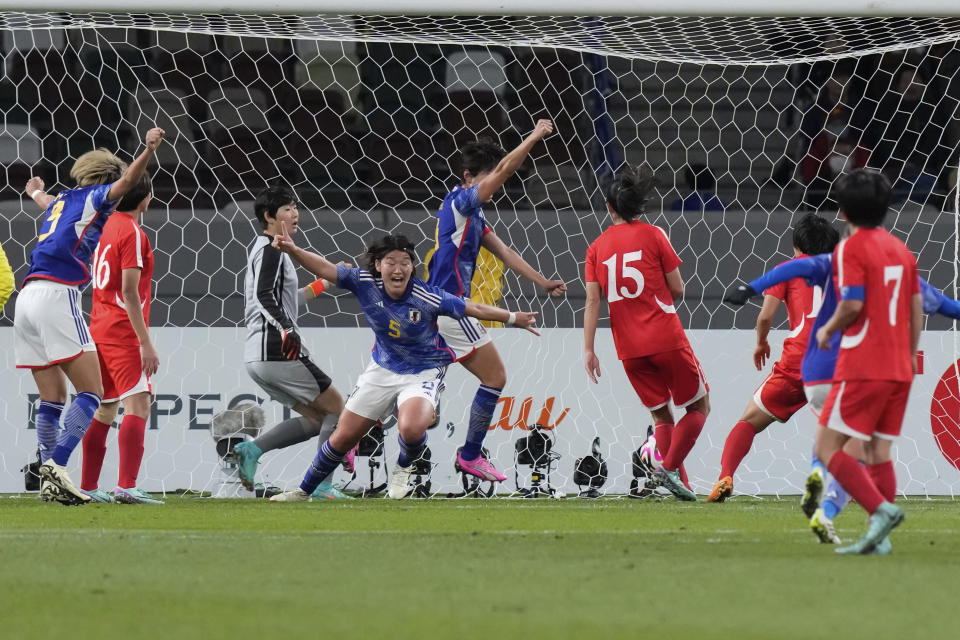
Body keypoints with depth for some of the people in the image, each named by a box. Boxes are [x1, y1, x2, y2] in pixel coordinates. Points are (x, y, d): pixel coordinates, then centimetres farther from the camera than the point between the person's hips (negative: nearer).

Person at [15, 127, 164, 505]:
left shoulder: (62, 201, 28)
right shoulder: (94, 197, 7)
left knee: (52, 399, 10)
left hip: (27, 298, 8)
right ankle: (56, 466, -26)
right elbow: (127, 181, -15)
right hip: (57, 294, -8)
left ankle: (50, 480, 4)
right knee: (91, 392, -11)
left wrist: (37, 192, 75)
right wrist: (149, 150, -27)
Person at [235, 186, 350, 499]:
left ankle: (252, 449, -2)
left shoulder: (264, 249, 23)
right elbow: (264, 296, -22)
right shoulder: (271, 250, -8)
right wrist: (287, 330, -34)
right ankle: (321, 485, -7)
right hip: (276, 352, -10)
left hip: (258, 356, 10)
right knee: (337, 409, -2)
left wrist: (321, 285, 31)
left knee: (316, 419, 13)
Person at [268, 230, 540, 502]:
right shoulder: (365, 283, -18)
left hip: (423, 373, -4)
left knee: (411, 429, -33)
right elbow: (325, 269, -20)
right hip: (384, 370, 4)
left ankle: (404, 467, 4)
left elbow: (475, 309, -15)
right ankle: (304, 492, 30)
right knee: (343, 437, 8)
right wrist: (293, 250, -36)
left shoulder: (427, 298, -26)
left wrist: (514, 318, -9)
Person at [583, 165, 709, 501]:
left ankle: (680, 482, 7)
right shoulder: (653, 235, -2)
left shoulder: (597, 248, 7)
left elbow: (592, 301, 0)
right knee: (699, 406, 8)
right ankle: (670, 467, -11)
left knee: (660, 414, 16)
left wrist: (588, 349, -2)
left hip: (629, 348, 4)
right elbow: (677, 289, -1)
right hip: (666, 339, -4)